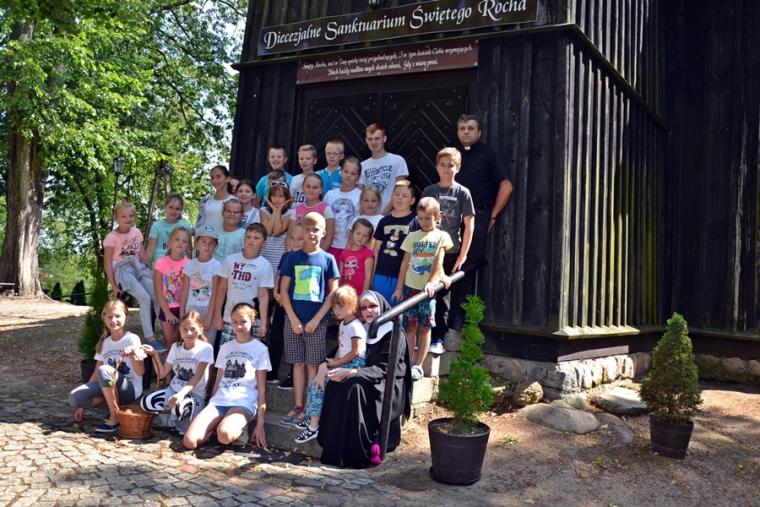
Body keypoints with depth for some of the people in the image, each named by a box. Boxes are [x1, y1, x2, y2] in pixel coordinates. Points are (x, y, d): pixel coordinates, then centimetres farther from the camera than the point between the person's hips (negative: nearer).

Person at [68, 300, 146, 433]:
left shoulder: (132, 339, -7)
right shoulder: (104, 342, 9)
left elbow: (141, 372, -15)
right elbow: (96, 374, 10)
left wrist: (132, 355, -34)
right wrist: (83, 404, 6)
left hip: (131, 389, -5)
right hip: (108, 387, 5)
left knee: (104, 370, -33)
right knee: (74, 398, -18)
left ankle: (115, 418, -21)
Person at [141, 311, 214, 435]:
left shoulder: (205, 348, -9)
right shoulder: (176, 347, 7)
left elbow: (197, 377, -18)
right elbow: (162, 374, 7)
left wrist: (181, 394, -32)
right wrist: (155, 355, -6)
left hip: (195, 393, -5)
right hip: (173, 389, 5)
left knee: (179, 407, -37)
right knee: (146, 402, -18)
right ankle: (176, 413, -1)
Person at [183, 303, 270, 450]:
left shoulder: (260, 349, 4)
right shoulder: (225, 347, 17)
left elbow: (261, 389, 1)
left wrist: (260, 423, -4)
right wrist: (211, 408, 11)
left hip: (244, 403, -4)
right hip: (219, 401, 4)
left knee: (224, 435, -36)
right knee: (189, 441, -19)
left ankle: (239, 430, -4)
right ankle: (217, 425, 6)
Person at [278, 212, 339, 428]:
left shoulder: (327, 259, -1)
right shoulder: (293, 258, 3)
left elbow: (333, 292, -3)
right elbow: (283, 290, 3)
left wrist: (316, 319, -9)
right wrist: (293, 319, -6)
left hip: (317, 321, -2)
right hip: (293, 319, 2)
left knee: (313, 365, 3)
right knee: (298, 363, 8)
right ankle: (298, 406, 16)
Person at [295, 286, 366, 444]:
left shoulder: (355, 327, -14)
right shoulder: (343, 324, 16)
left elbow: (355, 352, -19)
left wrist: (335, 363, -12)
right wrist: (333, 362, -1)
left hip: (354, 365, -10)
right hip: (342, 364, 10)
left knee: (319, 384, -16)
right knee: (315, 382, 0)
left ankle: (313, 427, -10)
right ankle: (311, 418, 4)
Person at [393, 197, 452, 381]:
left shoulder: (441, 236, 1)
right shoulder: (412, 237, 7)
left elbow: (438, 262, -9)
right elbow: (405, 264, 8)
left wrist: (432, 282, -22)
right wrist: (399, 288, 5)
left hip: (428, 289, -2)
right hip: (410, 287, 2)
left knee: (425, 327, 1)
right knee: (410, 326, 4)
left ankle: (418, 365, 6)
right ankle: (410, 363, 13)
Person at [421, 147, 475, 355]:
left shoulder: (462, 193, -1)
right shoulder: (428, 191, 6)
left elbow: (469, 225, -1)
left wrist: (463, 255, -6)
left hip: (451, 253, -2)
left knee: (443, 297, 2)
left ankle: (438, 339, 8)